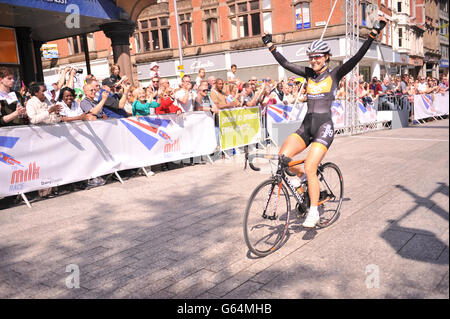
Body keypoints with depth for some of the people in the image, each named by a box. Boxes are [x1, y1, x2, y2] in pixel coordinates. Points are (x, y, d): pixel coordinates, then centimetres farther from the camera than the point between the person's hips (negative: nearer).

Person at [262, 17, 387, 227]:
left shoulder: (334, 74, 1)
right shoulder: (309, 74, 13)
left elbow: (356, 58, -9)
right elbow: (285, 63, 14)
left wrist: (373, 34, -16)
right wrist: (270, 46, 14)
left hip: (324, 127, -5)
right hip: (306, 126, 5)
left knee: (310, 169, -15)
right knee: (282, 157, -15)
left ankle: (314, 212, 4)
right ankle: (302, 178, 16)